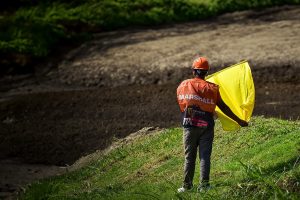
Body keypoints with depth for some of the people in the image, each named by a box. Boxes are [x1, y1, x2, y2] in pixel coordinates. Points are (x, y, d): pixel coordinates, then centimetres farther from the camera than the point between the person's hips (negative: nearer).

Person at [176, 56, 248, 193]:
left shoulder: (182, 86, 2)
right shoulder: (212, 88, 0)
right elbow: (223, 107, 2)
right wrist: (238, 121, 9)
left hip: (189, 126, 1)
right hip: (206, 126, -1)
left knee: (189, 156, 10)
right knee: (204, 156, 3)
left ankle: (187, 185, 14)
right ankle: (203, 185, -1)